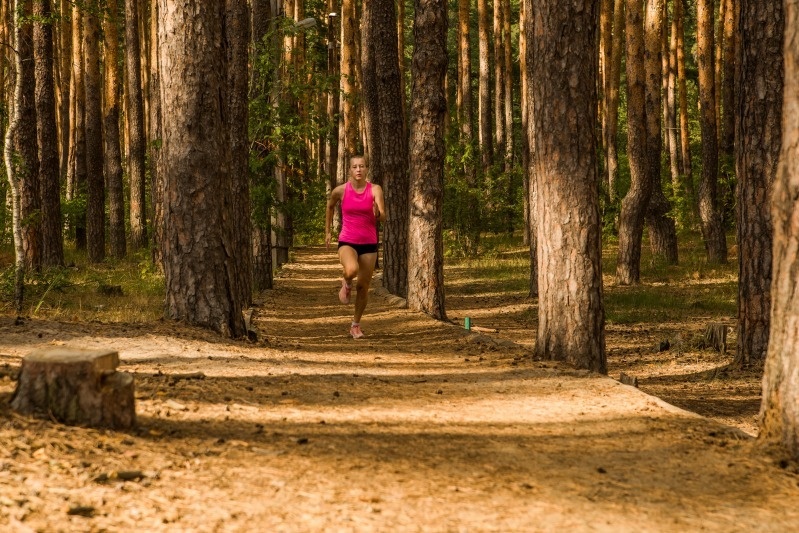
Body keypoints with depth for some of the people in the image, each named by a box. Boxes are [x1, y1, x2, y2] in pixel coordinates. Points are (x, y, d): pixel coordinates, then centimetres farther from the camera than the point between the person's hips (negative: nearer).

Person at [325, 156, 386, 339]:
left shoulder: (375, 190, -7)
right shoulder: (341, 190, -5)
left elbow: (383, 218, -13)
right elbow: (330, 207, 17)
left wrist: (377, 213, -36)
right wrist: (327, 231, 19)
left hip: (369, 244, 1)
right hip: (347, 242, -1)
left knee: (363, 286, 7)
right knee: (352, 270, -34)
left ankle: (356, 324, 28)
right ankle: (346, 283, 4)